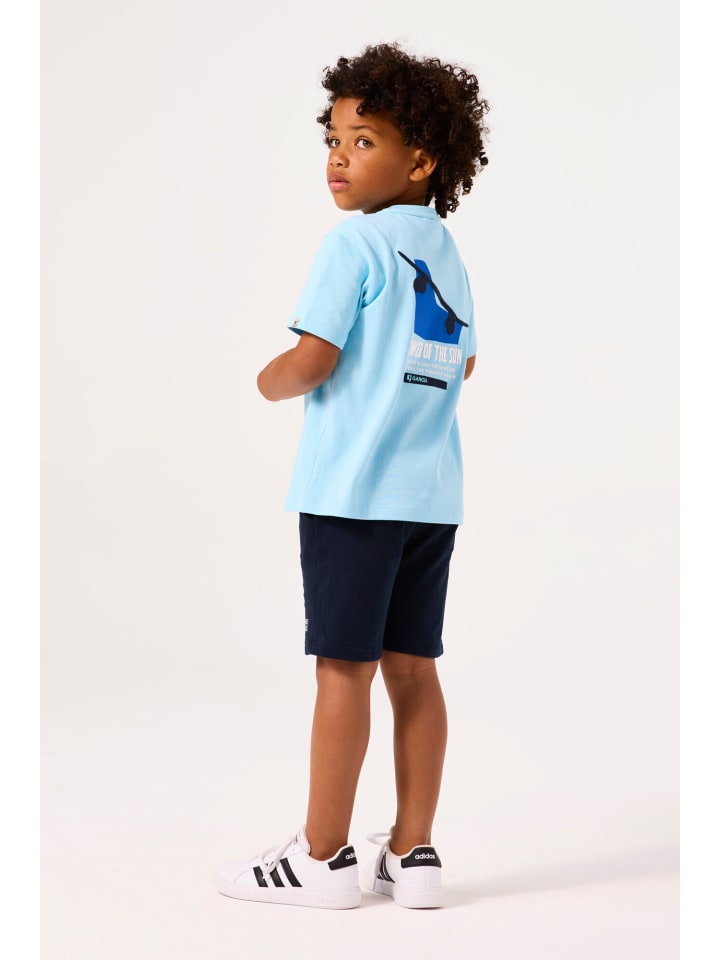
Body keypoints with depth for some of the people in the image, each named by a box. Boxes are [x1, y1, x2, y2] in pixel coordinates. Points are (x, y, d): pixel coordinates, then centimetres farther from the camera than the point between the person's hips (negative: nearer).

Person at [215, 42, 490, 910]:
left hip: (353, 490, -7)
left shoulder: (355, 242, -10)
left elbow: (311, 361, -15)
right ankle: (412, 854, 15)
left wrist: (271, 381, 4)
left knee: (344, 670, 0)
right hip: (433, 492, 7)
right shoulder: (447, 253, 13)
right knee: (412, 669, 10)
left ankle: (324, 858, 9)